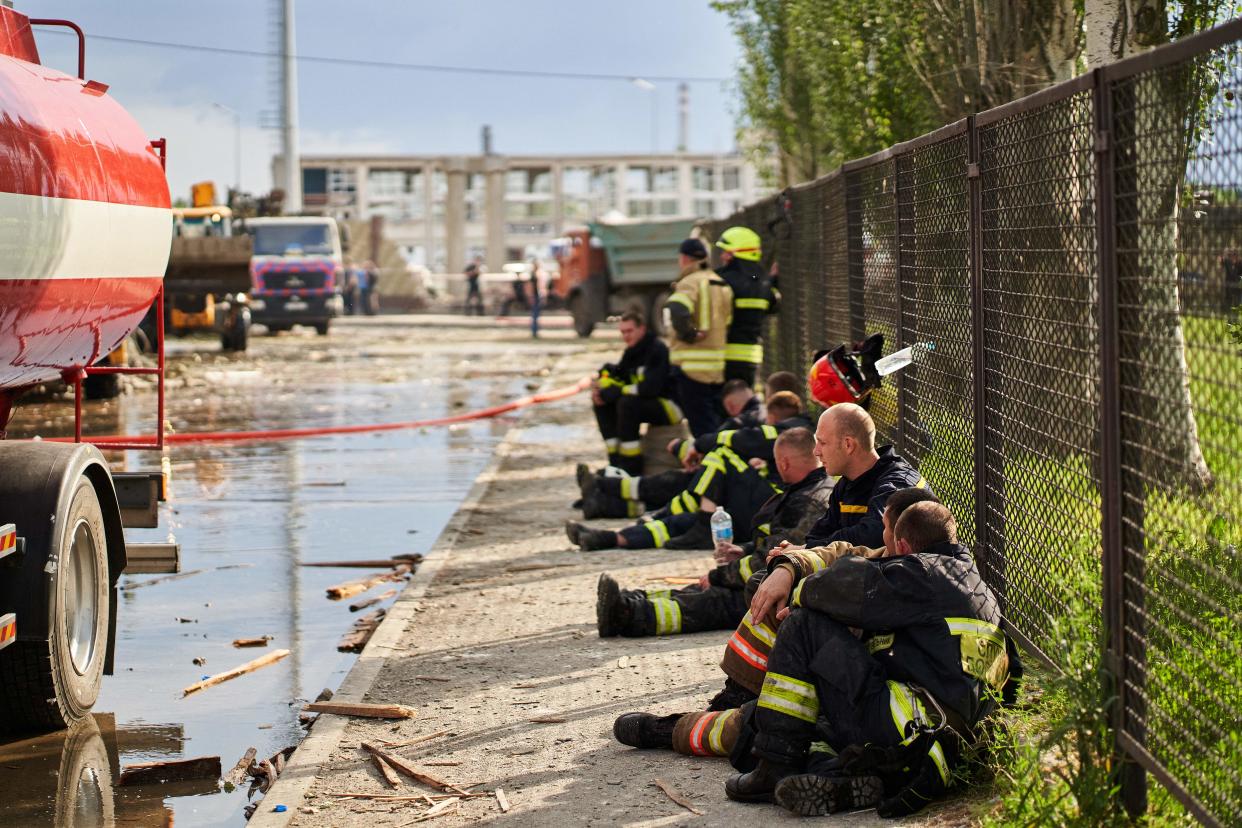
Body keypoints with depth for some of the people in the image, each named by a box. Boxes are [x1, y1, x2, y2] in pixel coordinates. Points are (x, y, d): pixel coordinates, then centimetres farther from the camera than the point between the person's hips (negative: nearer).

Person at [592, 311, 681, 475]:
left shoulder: (657, 350, -19)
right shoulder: (631, 351, 8)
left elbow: (650, 388, -30)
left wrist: (609, 394, -28)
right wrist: (600, 385, -12)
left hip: (668, 405, -9)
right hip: (649, 404, 9)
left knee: (627, 403, -32)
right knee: (602, 401, -4)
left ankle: (631, 468, -24)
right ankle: (617, 463, -6)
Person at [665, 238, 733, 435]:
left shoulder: (690, 282, -10)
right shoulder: (721, 284, 15)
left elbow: (678, 310, -30)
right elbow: (728, 320, 15)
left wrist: (689, 334, -17)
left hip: (691, 367, -7)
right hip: (717, 367, 7)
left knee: (702, 427, -4)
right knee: (715, 424, 15)